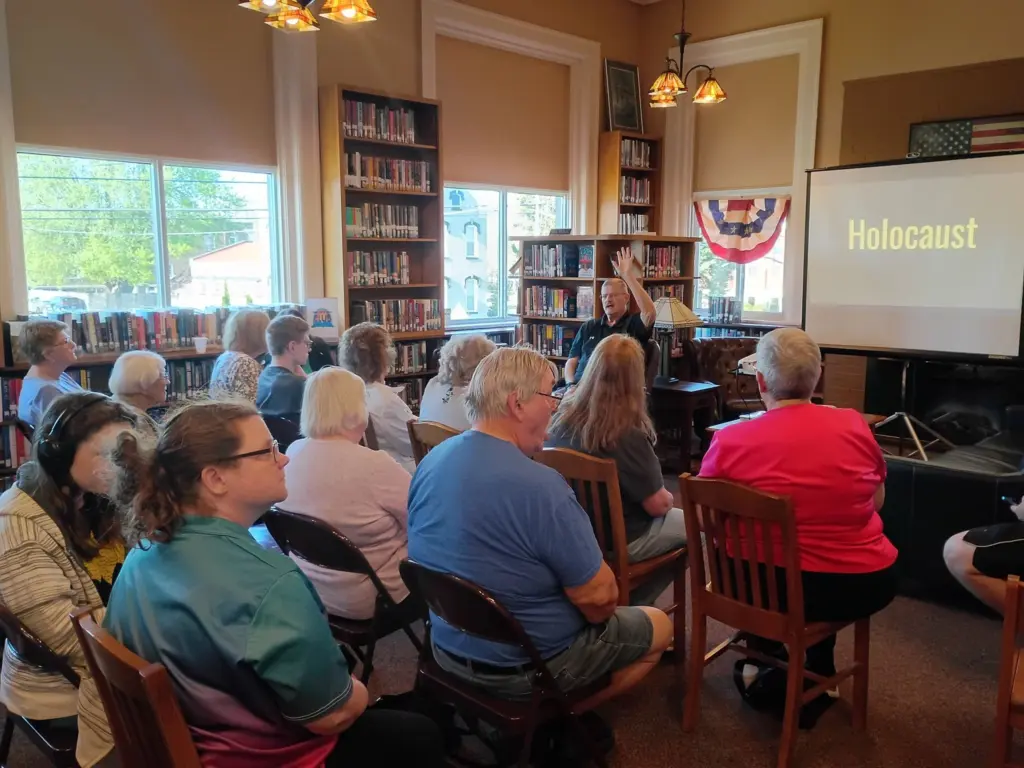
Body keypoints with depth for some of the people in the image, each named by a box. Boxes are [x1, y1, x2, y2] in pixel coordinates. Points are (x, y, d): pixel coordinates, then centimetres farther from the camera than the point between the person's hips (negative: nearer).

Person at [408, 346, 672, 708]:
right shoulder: (539, 486, -30)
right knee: (659, 626, 14)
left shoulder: (431, 462, -5)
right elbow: (598, 598, -23)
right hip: (525, 666, -8)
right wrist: (601, 608, 0)